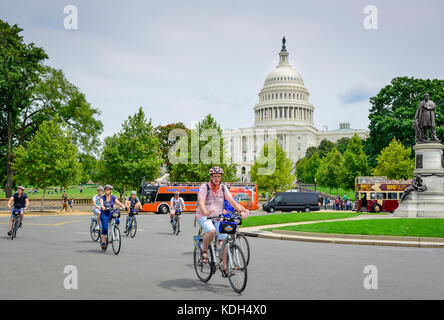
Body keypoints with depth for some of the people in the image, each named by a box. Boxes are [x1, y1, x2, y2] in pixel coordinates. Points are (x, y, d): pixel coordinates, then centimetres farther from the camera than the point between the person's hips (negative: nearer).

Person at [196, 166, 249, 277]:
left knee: (223, 241, -6)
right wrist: (205, 212, -47)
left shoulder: (223, 188, 1)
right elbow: (201, 202, -26)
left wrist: (242, 210, -26)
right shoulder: (204, 187, -12)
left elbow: (232, 201, -9)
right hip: (204, 217, -4)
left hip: (218, 217, 4)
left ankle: (224, 268, 3)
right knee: (211, 231, -34)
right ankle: (204, 250, -7)